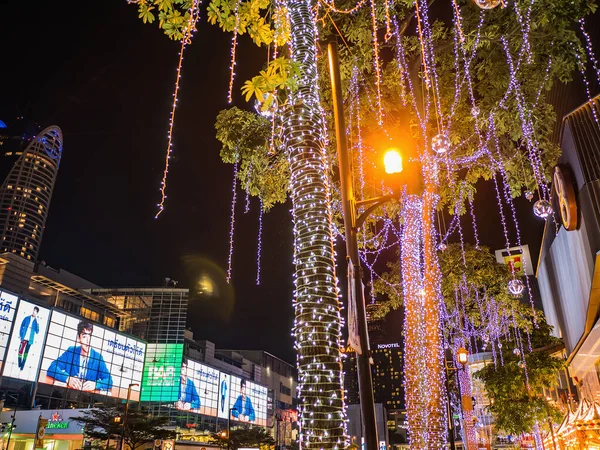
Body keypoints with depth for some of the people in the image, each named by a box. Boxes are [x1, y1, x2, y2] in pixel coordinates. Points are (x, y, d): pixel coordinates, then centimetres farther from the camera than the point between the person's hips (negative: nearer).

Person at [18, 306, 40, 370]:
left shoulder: (36, 321, 2)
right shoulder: (27, 318, 4)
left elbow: (37, 332, -3)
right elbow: (21, 327, 8)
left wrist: (37, 323, -14)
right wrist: (21, 336, -2)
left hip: (30, 339, 0)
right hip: (24, 338, 0)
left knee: (26, 352, 5)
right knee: (20, 351, -3)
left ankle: (22, 367, 11)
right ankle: (19, 366, 7)